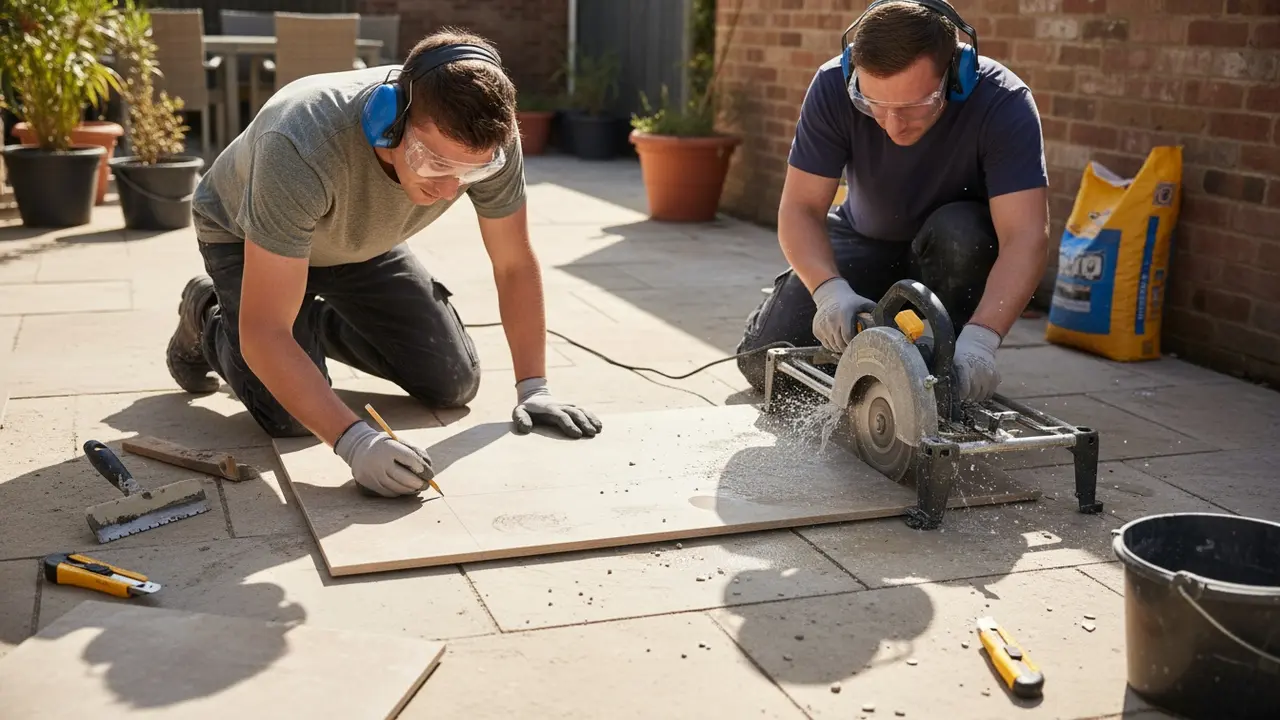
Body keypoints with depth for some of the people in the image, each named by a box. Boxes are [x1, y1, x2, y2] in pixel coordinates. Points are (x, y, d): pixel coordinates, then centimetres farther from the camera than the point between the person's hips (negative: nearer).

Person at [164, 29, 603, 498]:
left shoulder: (488, 141, -32)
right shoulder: (301, 147, -45)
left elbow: (515, 265, -16)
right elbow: (264, 331, -43)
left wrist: (532, 388, -24)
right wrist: (354, 442, -53)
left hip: (359, 240, 4)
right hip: (244, 236, -4)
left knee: (454, 383, -2)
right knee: (292, 417, -20)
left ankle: (321, 325, 24)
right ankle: (207, 317, 12)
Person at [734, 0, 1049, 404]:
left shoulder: (1004, 102, -32)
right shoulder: (833, 87, -27)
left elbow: (1026, 237, -39)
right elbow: (801, 208, -25)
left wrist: (979, 340, -53)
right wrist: (830, 290, -44)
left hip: (960, 243, -1)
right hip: (865, 238, 2)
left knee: (960, 231, -38)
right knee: (764, 365, -12)